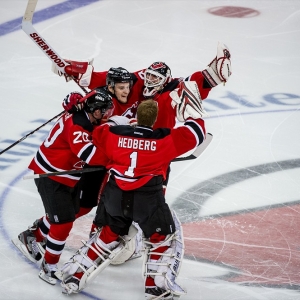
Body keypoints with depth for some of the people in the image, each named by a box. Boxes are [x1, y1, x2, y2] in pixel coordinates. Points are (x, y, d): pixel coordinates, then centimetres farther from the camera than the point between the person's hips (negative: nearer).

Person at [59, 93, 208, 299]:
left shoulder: (115, 134, 3)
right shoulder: (164, 139, -6)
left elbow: (96, 136, 19)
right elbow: (195, 135, 0)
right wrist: (192, 113, 15)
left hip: (115, 195, 4)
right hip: (148, 197, -4)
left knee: (110, 234, 24)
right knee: (165, 235, 17)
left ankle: (75, 276, 24)